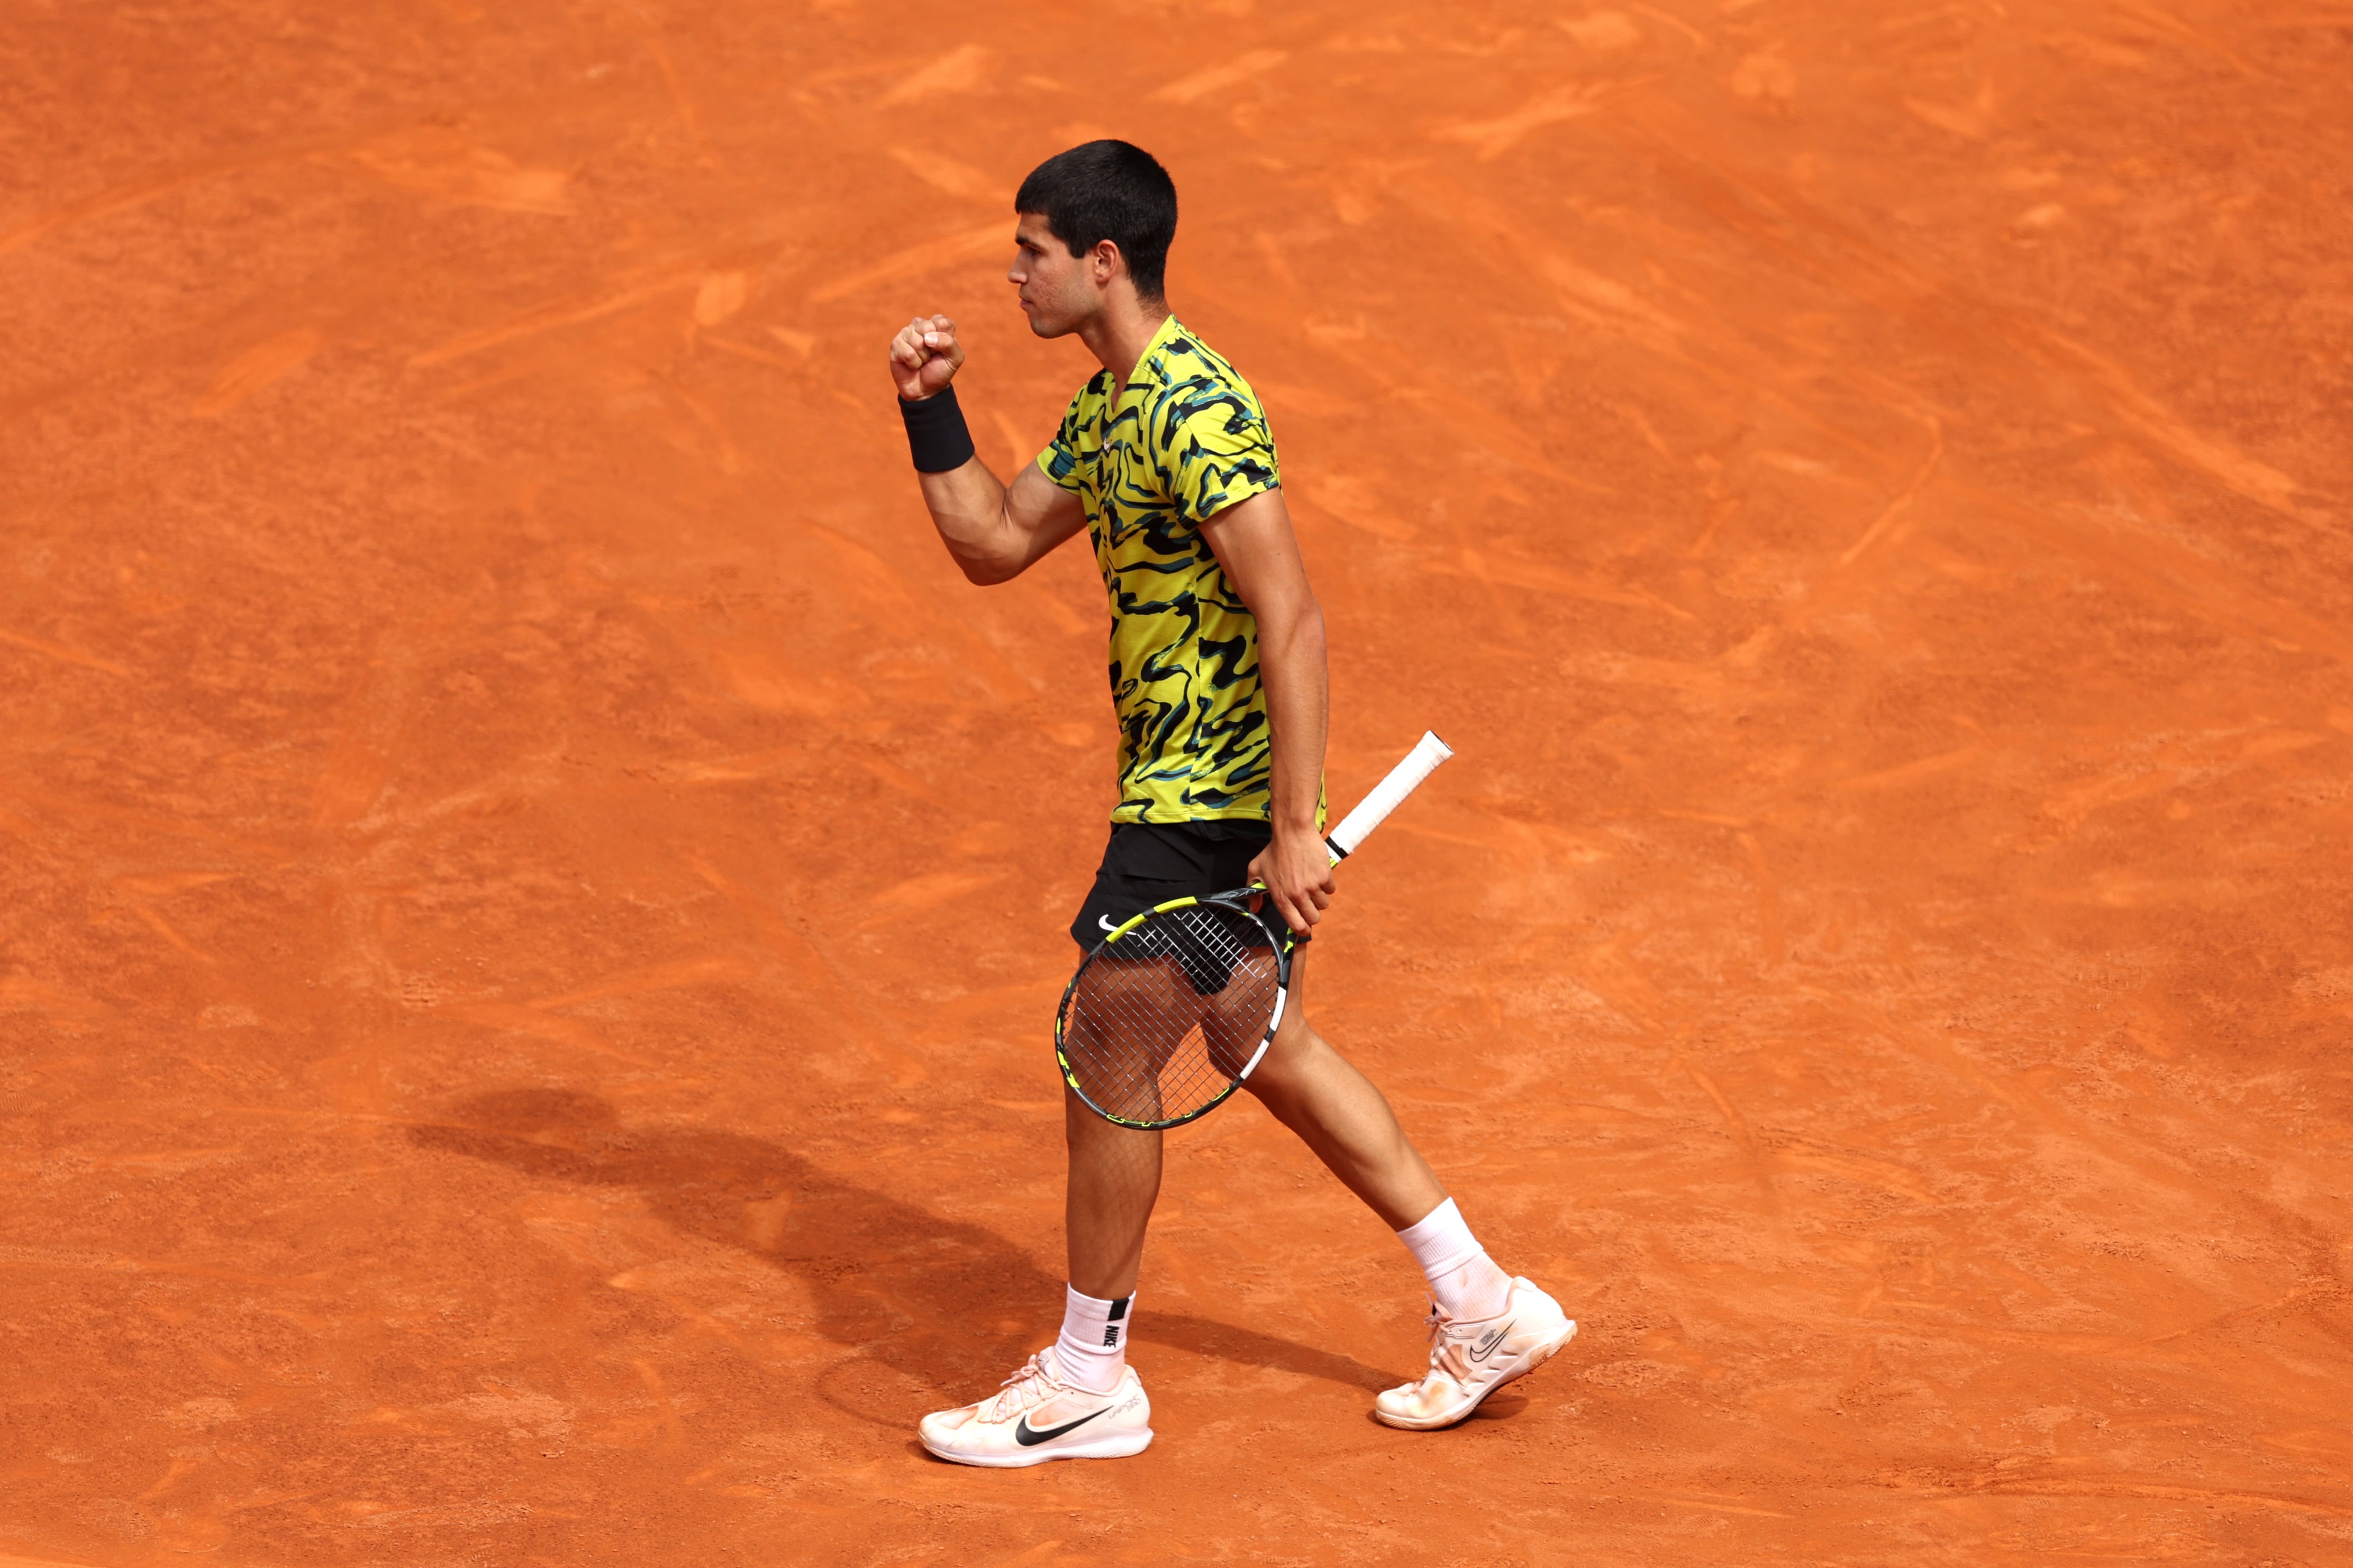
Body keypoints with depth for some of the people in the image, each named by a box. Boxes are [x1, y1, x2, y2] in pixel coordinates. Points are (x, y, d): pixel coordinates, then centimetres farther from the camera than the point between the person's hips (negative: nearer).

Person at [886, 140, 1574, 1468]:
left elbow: (1293, 620, -25)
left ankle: (1089, 1380, 10)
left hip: (1204, 803, -10)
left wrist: (1298, 827, -27)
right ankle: (1483, 1307, 23)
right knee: (1273, 1049, 16)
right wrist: (932, 407, 7)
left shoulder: (1197, 412, -21)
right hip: (1185, 784, 10)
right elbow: (993, 544, 20)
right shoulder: (1107, 408, 10)